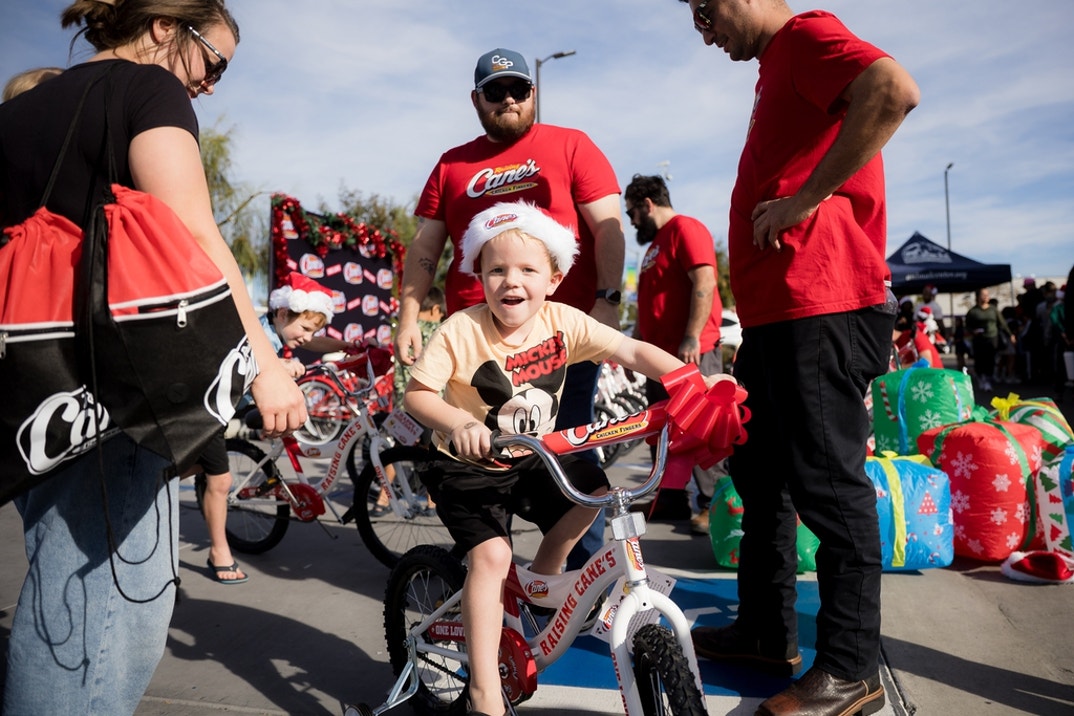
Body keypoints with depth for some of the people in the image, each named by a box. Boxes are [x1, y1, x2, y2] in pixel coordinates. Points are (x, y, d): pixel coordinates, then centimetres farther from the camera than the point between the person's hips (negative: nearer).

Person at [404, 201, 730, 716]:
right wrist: (459, 423, -39)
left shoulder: (562, 322, -13)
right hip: (470, 466, -4)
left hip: (535, 457, 4)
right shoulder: (460, 331, -21)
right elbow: (417, 394, -19)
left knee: (595, 491, -14)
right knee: (491, 556, -19)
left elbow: (633, 352, -16)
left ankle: (542, 575, 14)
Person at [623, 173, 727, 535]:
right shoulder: (655, 242, 23)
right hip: (660, 353, 10)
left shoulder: (685, 229, -6)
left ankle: (714, 505, 1)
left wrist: (692, 338, -24)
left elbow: (705, 282, -19)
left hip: (691, 352, -10)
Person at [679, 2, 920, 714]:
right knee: (759, 471, 15)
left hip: (819, 311, -11)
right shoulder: (777, 66, 24)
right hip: (776, 311, 11)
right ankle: (767, 632, 28)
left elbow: (894, 89, -25)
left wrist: (806, 197, -20)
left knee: (828, 483, -4)